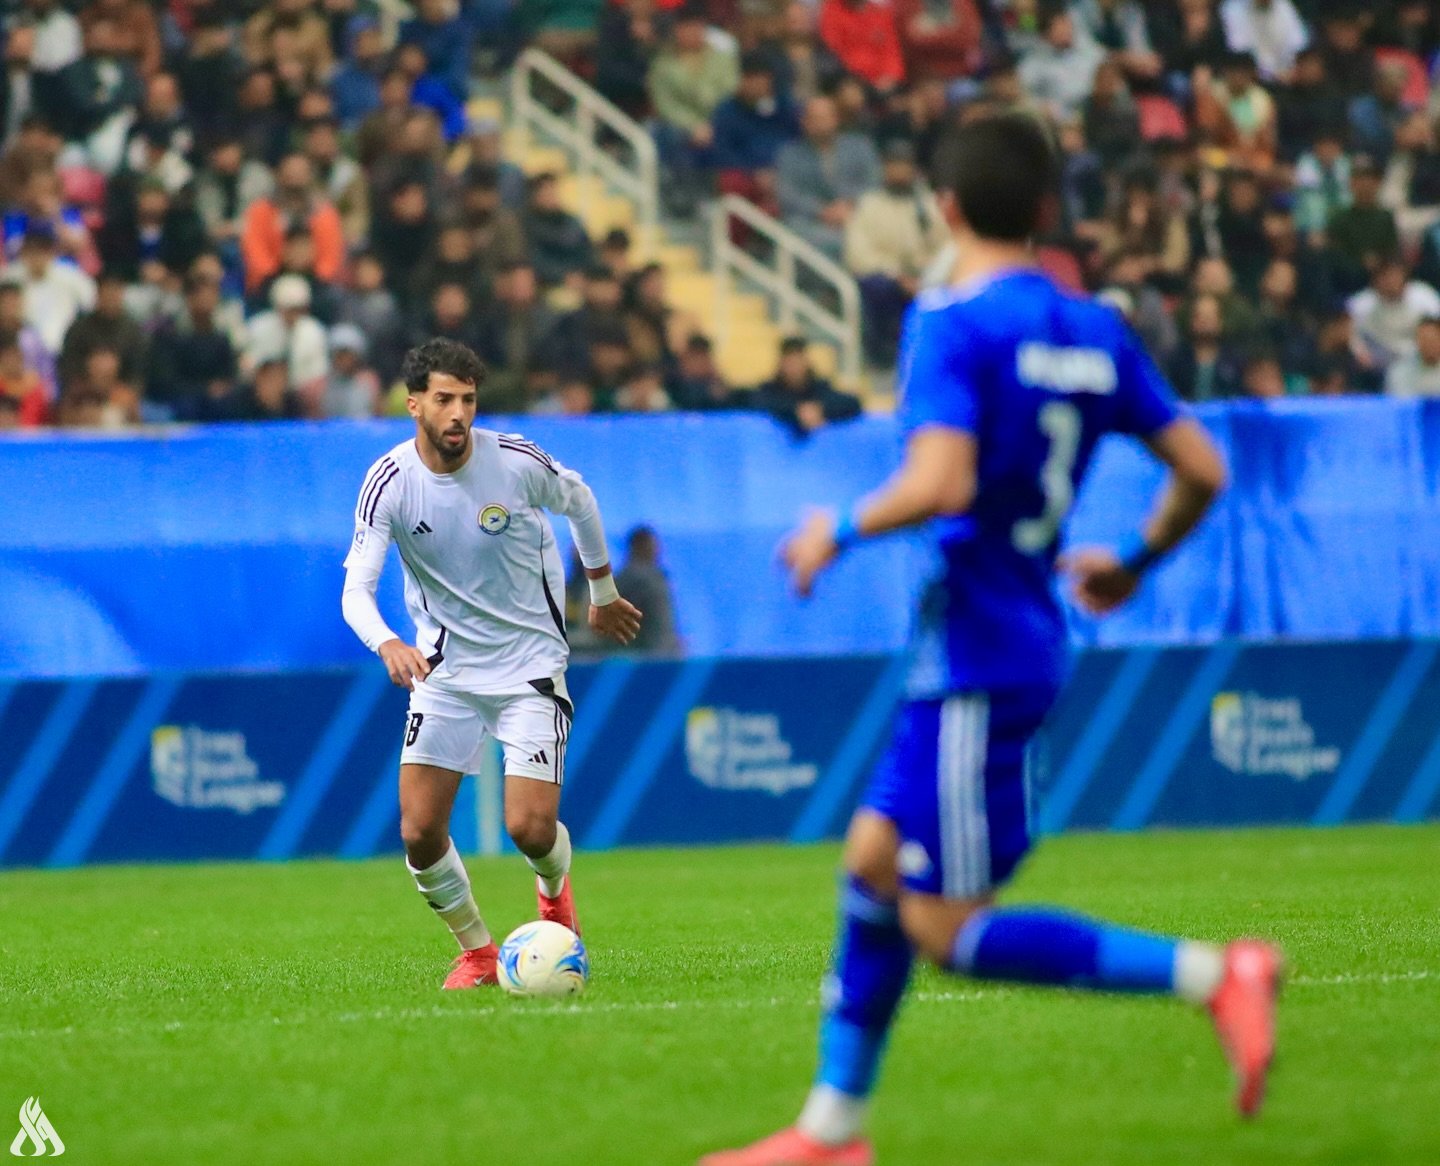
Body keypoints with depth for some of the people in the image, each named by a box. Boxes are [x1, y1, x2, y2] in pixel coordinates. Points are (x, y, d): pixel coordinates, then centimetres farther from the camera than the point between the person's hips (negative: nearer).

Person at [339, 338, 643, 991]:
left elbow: (579, 503, 9)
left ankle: (554, 888, 24)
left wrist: (603, 594, 21)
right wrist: (387, 645, -41)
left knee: (530, 829, -14)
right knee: (419, 833, -8)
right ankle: (476, 953, 16)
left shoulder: (517, 463, -13)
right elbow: (355, 589, -20)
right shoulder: (390, 482, -13)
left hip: (530, 662, -1)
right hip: (444, 669, 1)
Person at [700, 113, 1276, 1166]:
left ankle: (1213, 975, -15)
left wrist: (840, 535, -10)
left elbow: (942, 484, -27)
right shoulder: (1096, 334, 8)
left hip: (975, 654, -9)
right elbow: (1201, 468, 8)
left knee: (948, 932, -6)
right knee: (871, 865, 15)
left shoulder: (953, 326, -14)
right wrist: (1134, 563, 25)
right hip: (1024, 637, 9)